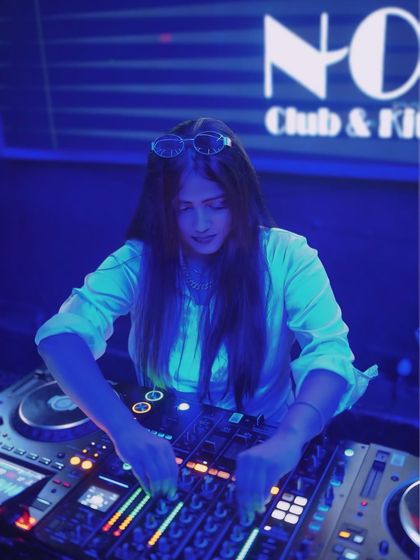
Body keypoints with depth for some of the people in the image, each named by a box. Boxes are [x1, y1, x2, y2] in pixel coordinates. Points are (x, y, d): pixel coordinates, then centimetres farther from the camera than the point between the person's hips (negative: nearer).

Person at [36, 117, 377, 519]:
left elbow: (330, 354, -23)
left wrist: (289, 439, -42)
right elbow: (62, 335, -21)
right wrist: (124, 428, -37)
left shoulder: (285, 257, -12)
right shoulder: (139, 261, -9)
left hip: (259, 451, -1)